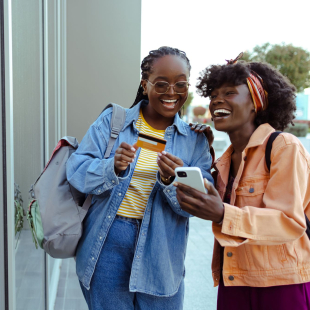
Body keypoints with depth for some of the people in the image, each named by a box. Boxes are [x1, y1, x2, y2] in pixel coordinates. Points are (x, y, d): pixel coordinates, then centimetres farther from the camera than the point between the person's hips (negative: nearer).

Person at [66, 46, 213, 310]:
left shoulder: (194, 139, 2)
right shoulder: (112, 120, -1)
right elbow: (76, 171, -9)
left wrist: (173, 181, -26)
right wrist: (113, 168, -28)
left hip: (161, 253, 1)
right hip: (109, 242, -1)